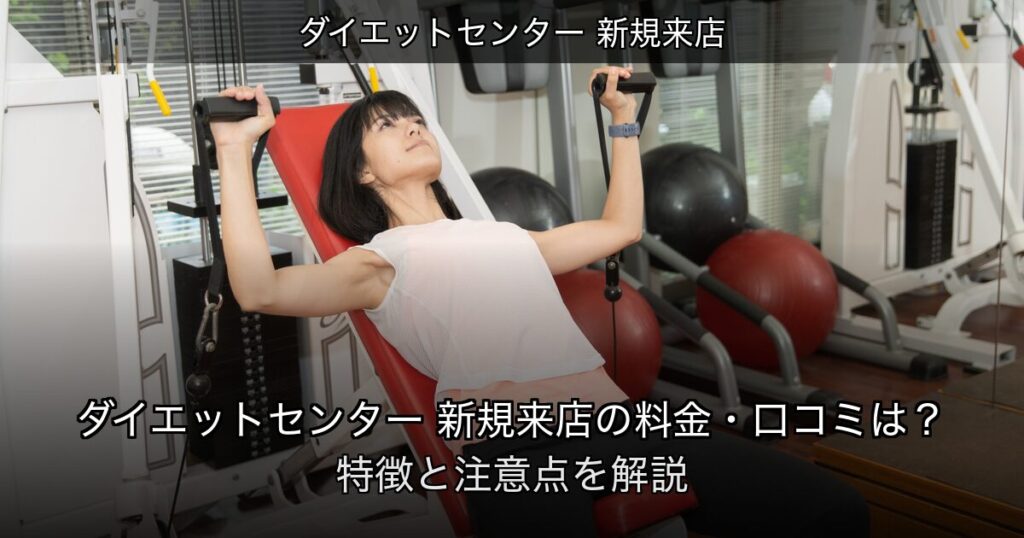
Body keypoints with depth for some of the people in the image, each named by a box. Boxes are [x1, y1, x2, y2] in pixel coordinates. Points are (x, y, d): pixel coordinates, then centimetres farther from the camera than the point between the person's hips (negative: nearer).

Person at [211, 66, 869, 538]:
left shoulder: (504, 233, 32)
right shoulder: (377, 259, 16)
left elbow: (622, 226, 39)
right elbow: (260, 290, -1)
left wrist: (623, 118, 43)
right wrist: (235, 150, 0)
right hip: (509, 437, -5)